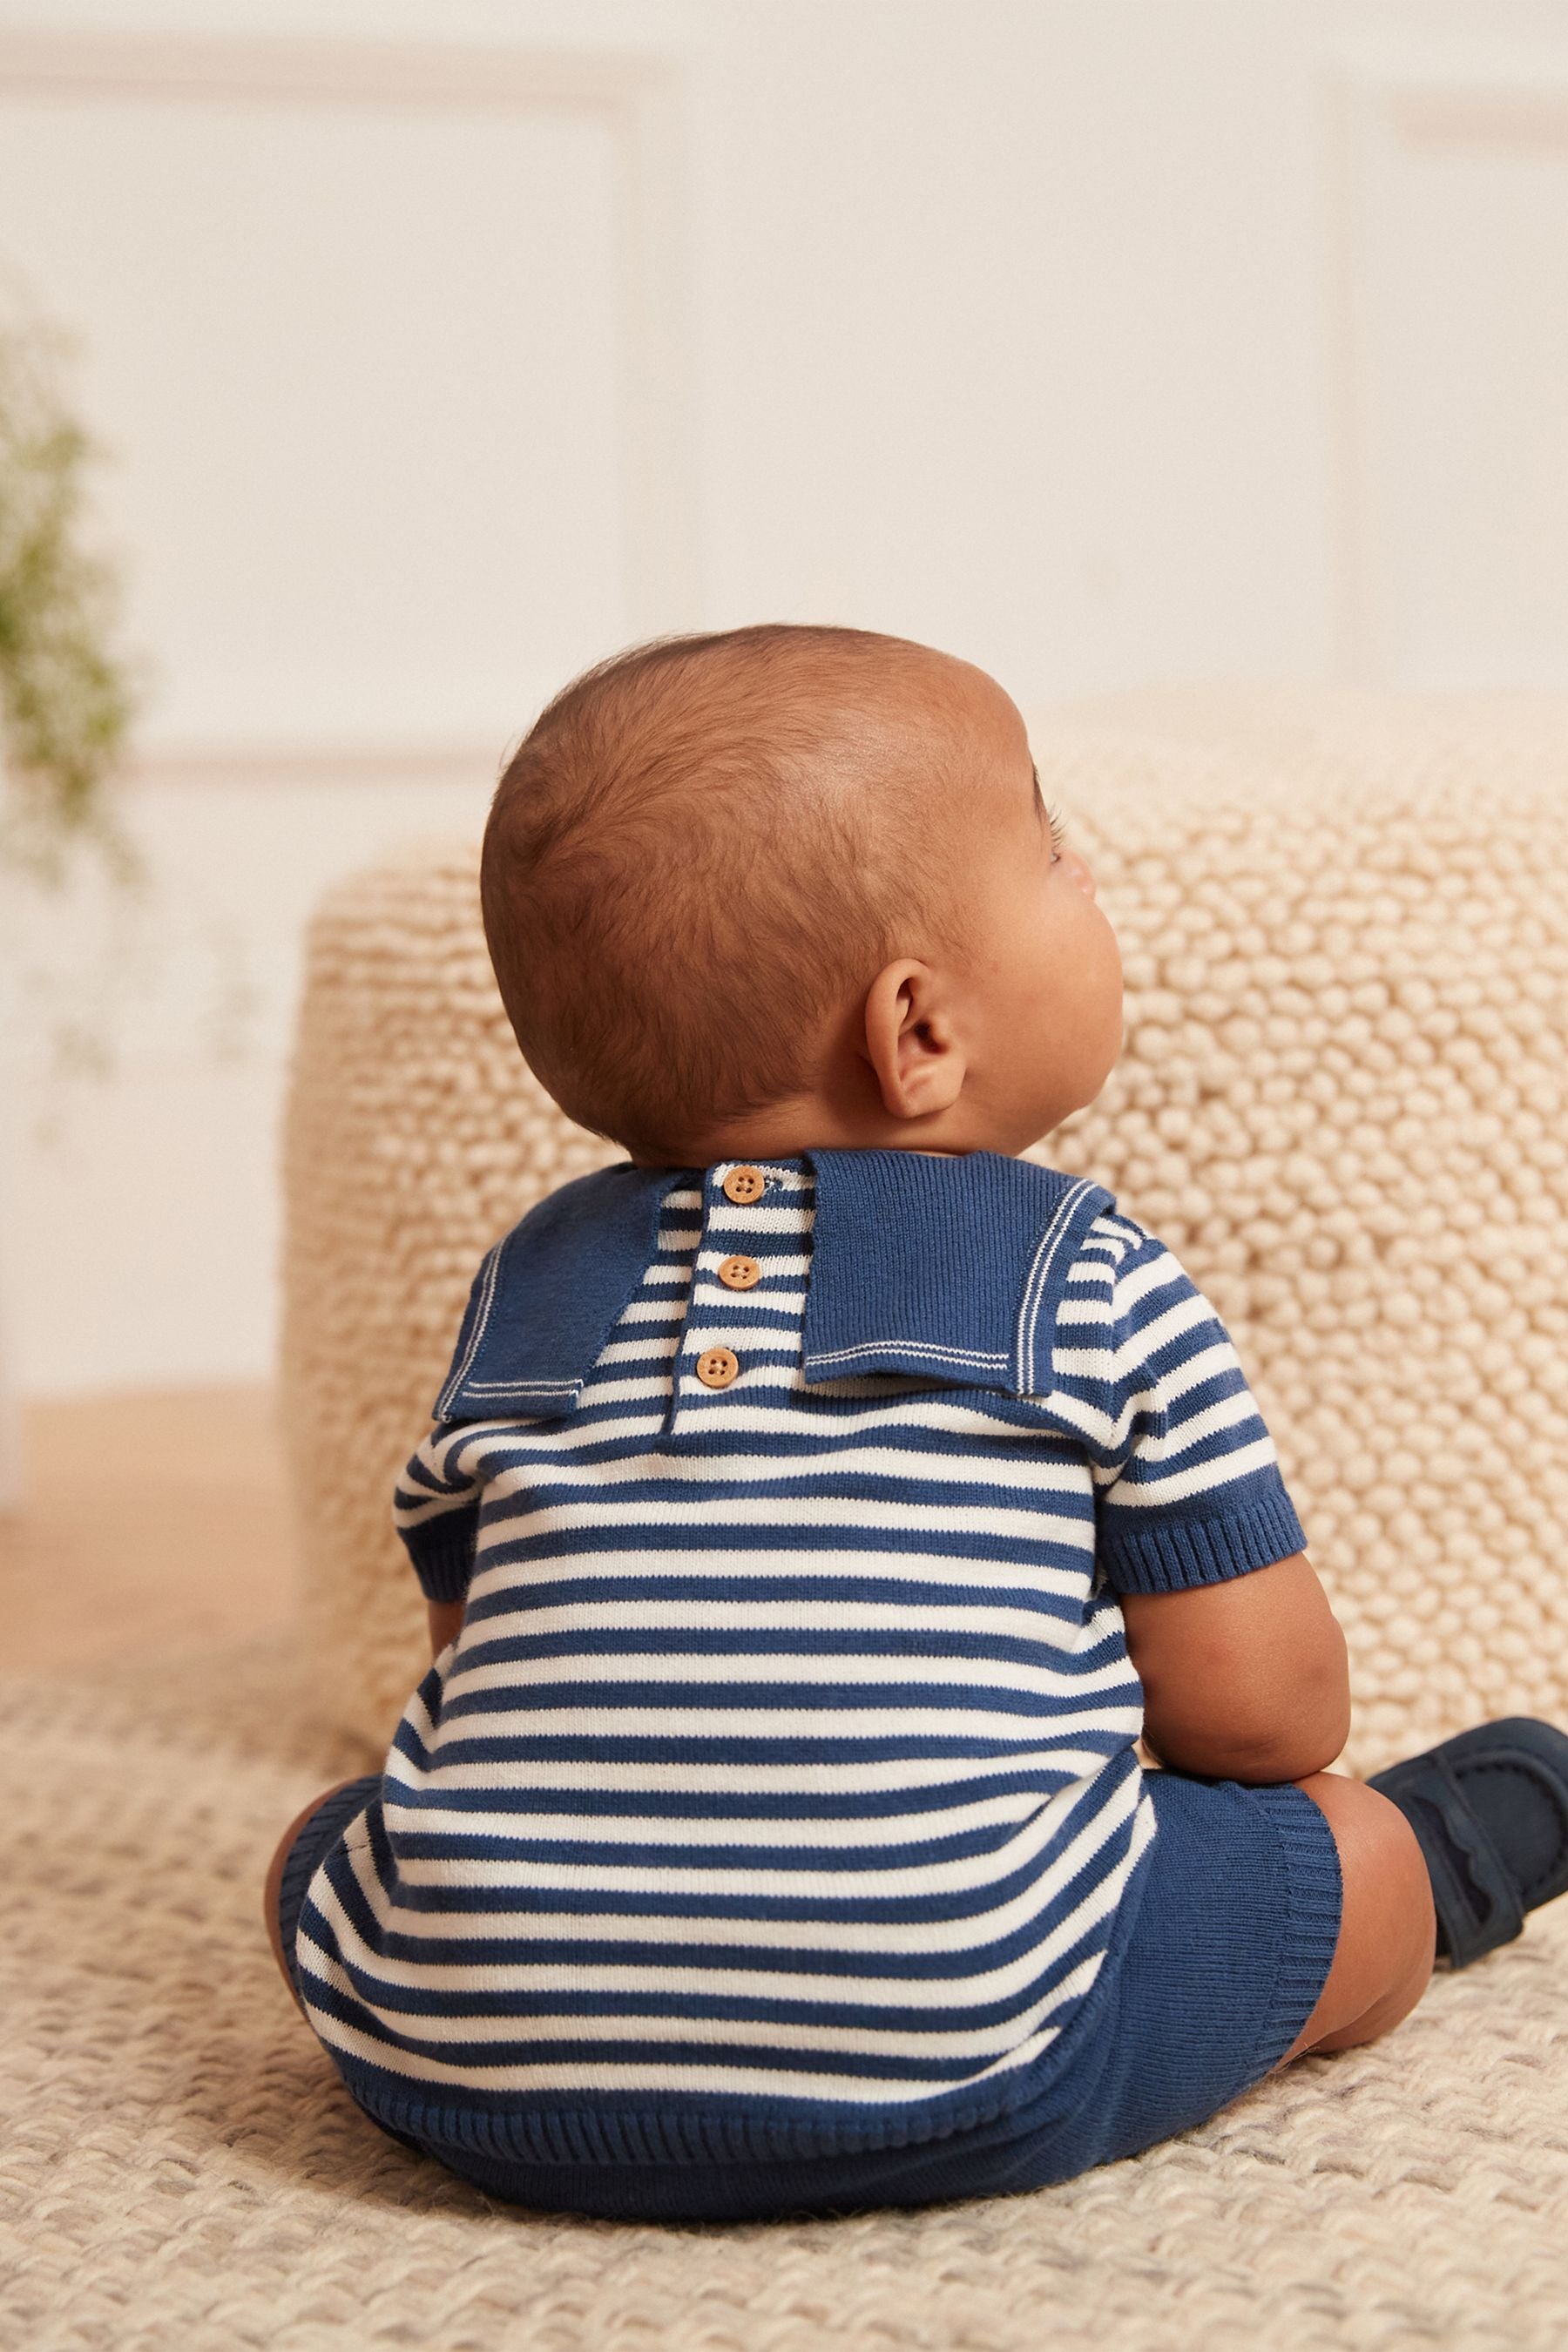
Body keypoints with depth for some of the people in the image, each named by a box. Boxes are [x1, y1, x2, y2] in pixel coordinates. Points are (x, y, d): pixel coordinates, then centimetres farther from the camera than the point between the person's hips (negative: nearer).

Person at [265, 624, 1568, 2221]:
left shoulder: (530, 1285, 13)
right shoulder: (1095, 1283, 1)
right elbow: (1266, 1713, 4)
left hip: (481, 2086, 4)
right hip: (963, 2083, -3)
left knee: (330, 1844, 31)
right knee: (1352, 1847, 13)